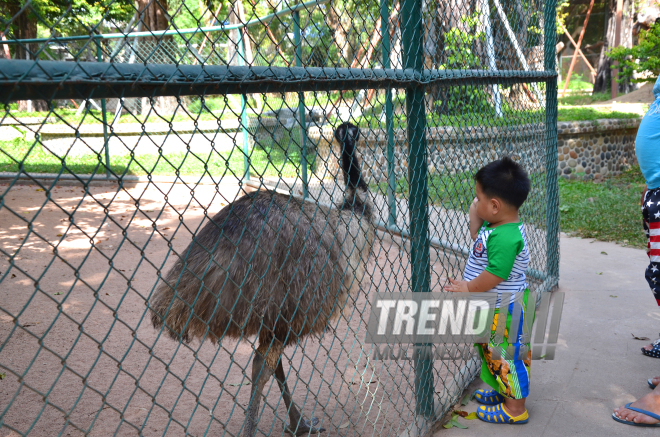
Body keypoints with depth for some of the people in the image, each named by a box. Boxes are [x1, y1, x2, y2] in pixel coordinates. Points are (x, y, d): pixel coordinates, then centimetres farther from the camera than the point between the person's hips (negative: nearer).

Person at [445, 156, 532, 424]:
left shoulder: (506, 237, -31)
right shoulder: (495, 226, -1)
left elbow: (494, 275, -30)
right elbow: (478, 240, 16)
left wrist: (467, 289, -17)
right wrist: (474, 218, -3)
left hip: (504, 309, -10)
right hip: (493, 306, 10)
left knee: (506, 354, 5)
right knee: (493, 351, 25)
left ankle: (514, 408, 21)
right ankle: (503, 390, 44)